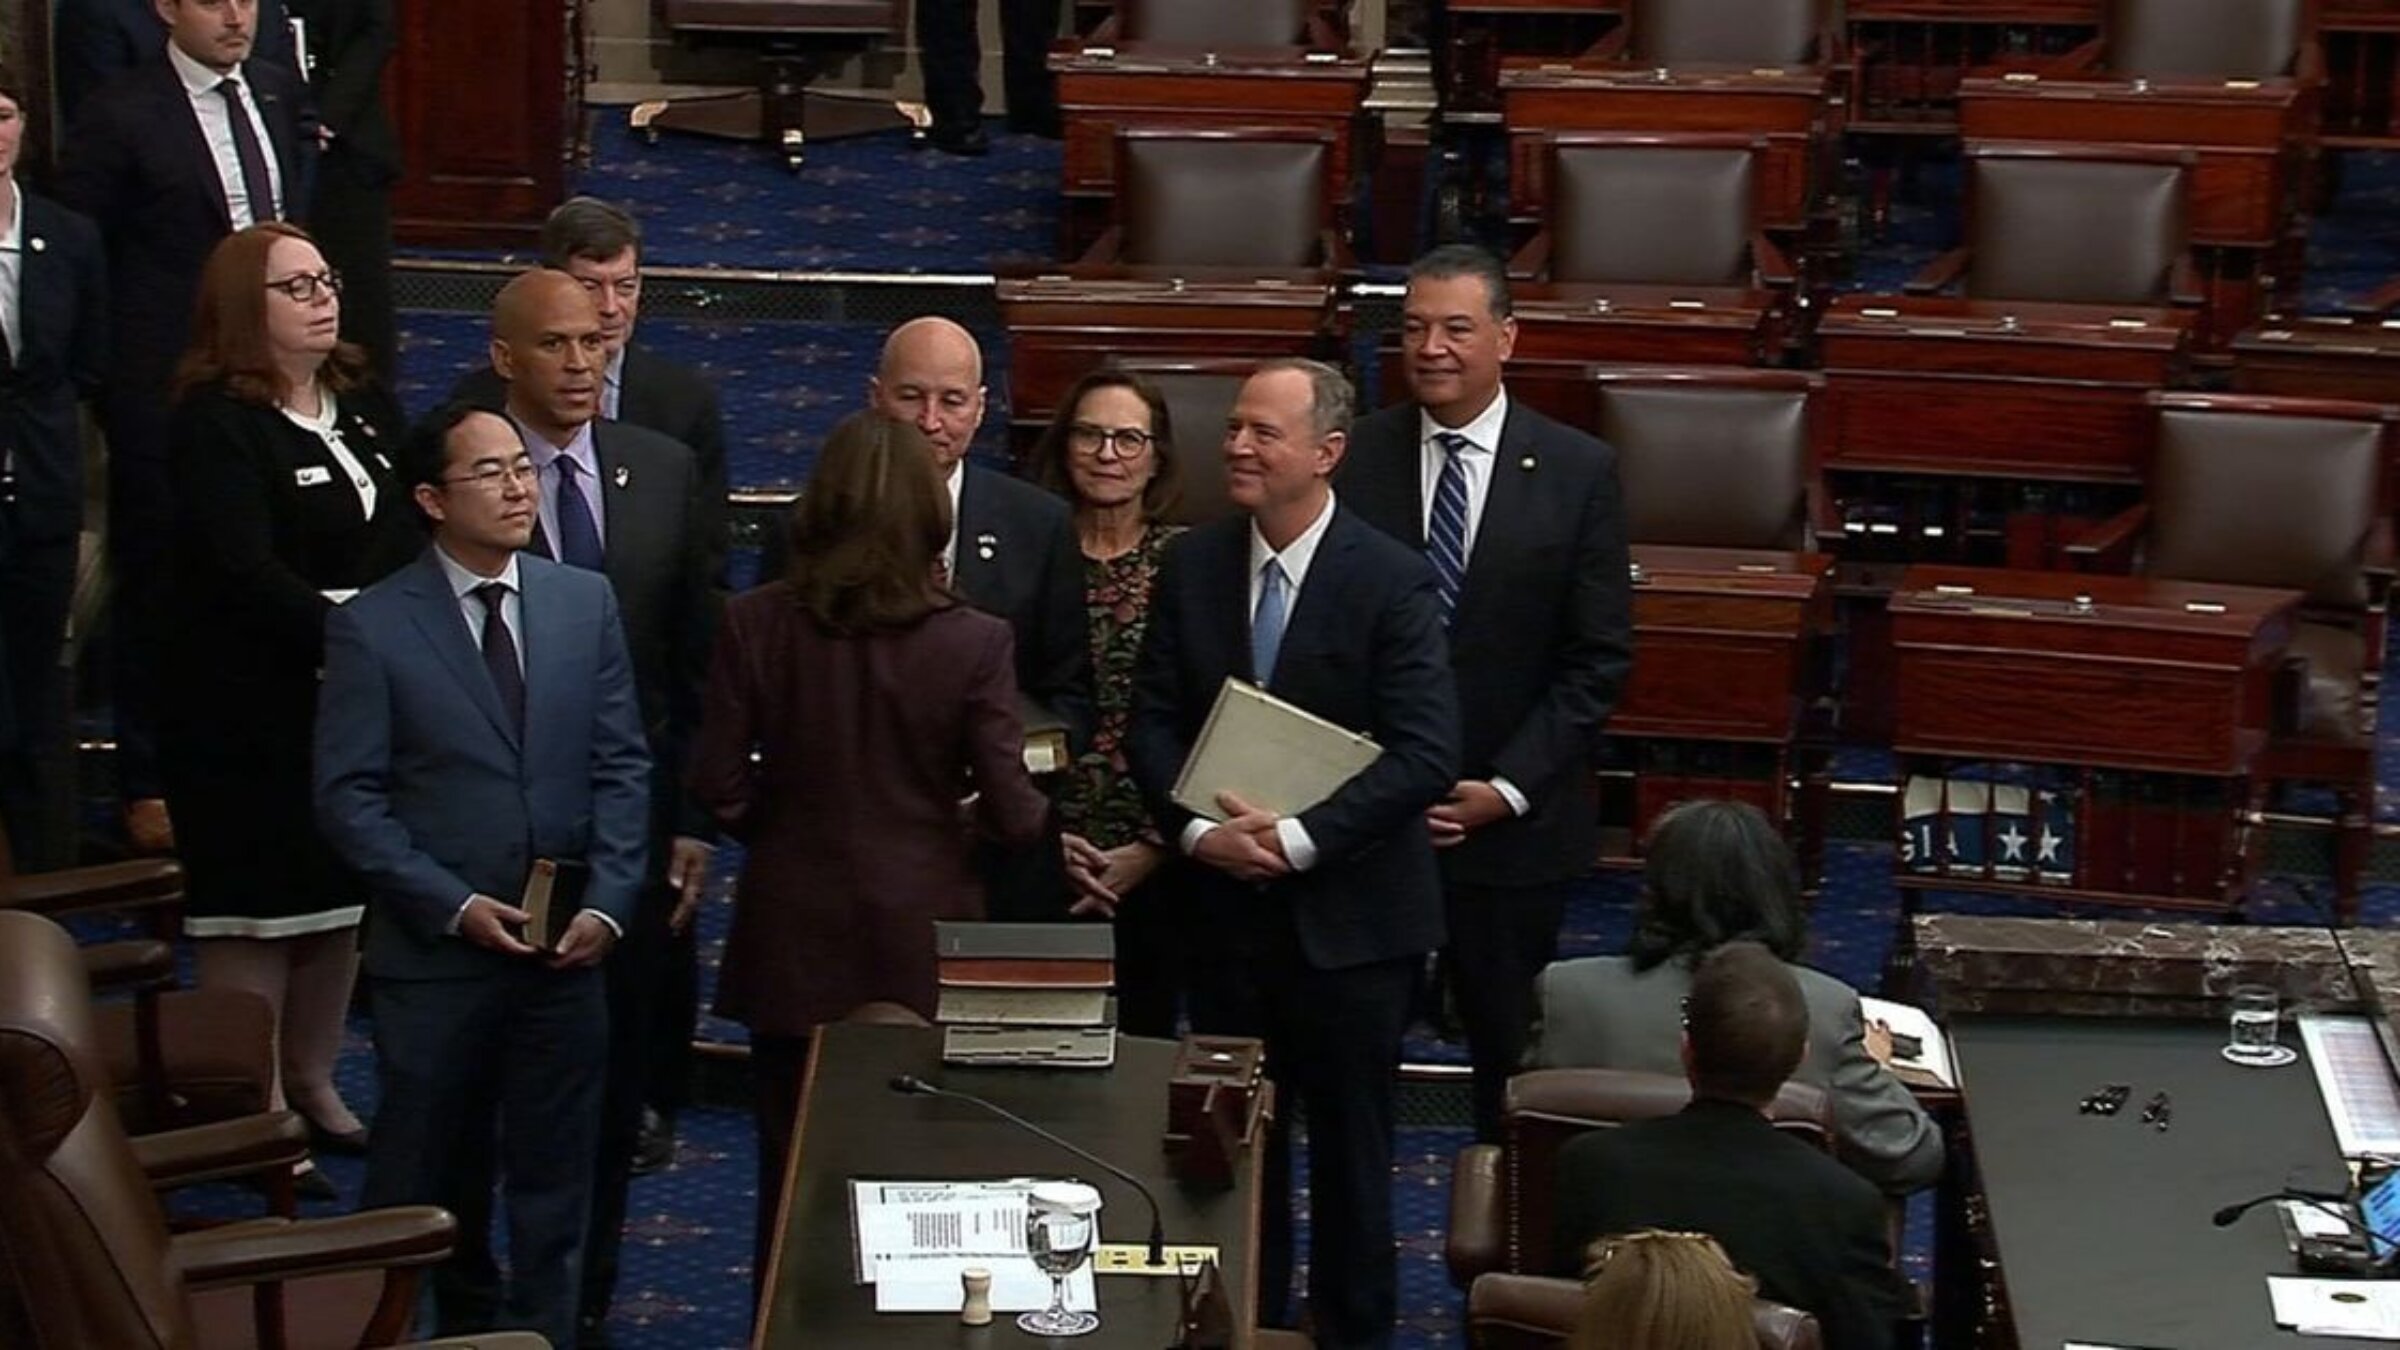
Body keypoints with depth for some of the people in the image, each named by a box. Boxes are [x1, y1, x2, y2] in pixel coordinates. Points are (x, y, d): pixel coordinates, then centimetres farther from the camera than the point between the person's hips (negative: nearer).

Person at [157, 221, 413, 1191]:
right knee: (255, 900, 0)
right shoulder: (215, 421, -12)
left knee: (342, 895, 14)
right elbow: (244, 572, -21)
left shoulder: (365, 404, 12)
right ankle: (253, 1105, 8)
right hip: (251, 712, -7)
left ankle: (313, 1082, 27)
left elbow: (410, 532, 10)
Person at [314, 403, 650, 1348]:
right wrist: (454, 906, -15)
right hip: (433, 952, -3)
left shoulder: (586, 604, 4)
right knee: (420, 1174, 9)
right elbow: (349, 799, -8)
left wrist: (607, 903, -7)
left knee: (555, 1168, 10)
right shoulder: (370, 628, -7)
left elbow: (622, 766, 4)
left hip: (568, 948, 3)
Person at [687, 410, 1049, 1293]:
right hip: (920, 944, -1)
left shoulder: (755, 625, -9)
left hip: (792, 941, 1)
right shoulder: (974, 643, -14)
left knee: (792, 1174, 13)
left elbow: (720, 787, -8)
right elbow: (1010, 811, -12)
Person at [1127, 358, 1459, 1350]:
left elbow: (1426, 755, -18)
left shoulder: (1391, 581, -13)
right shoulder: (1192, 567, 1)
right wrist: (1198, 829, -15)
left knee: (1348, 1141, 8)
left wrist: (1299, 839, -22)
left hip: (1349, 912, -4)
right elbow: (1153, 721, 3)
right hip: (1225, 901, 4)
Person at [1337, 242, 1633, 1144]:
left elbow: (1600, 659, -3)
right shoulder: (1354, 460, -1)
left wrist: (1509, 789, -11)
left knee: (1513, 1052, 10)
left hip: (1514, 827, -1)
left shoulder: (1577, 474, -3)